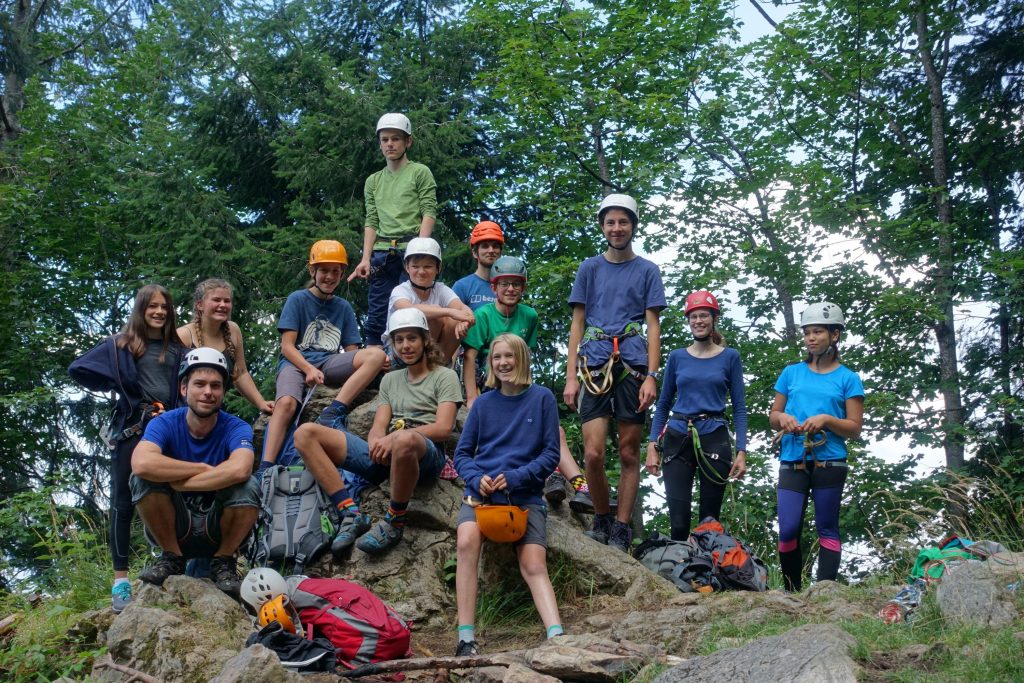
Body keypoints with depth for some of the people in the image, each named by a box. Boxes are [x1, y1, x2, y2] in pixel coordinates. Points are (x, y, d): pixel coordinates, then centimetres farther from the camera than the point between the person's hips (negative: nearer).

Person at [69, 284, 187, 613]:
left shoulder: (177, 349, 14)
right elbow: (78, 369, 5)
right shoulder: (120, 345, 8)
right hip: (131, 428, -2)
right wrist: (117, 385, 2)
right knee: (124, 503, -1)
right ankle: (120, 580, 2)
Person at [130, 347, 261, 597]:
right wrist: (204, 468, -28)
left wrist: (177, 481, -30)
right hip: (174, 528, 1)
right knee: (143, 477, -25)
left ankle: (224, 562, -5)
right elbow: (141, 463, -35)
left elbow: (240, 470, -38)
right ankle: (171, 557, -6)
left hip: (218, 527, 0)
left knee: (248, 487, -30)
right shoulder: (164, 423, -12)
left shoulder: (236, 428, -13)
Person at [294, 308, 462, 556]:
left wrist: (394, 436, -18)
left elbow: (444, 429, -4)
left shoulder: (444, 376, 11)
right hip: (385, 456, 6)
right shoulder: (390, 379, 28)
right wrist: (376, 442, -11)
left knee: (405, 440, -46)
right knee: (305, 433, -10)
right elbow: (379, 426, 16)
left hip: (427, 454, -6)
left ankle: (394, 522, -22)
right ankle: (351, 514, -20)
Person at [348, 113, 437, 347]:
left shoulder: (420, 173, 8)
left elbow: (429, 213, -1)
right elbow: (371, 222, 15)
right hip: (382, 254, 4)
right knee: (376, 317, 0)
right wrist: (366, 258, 2)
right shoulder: (373, 181, 21)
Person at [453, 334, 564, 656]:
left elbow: (551, 454, 1)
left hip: (525, 495, 0)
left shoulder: (542, 399, 4)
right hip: (481, 491, 1)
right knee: (466, 542, -28)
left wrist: (516, 477, -14)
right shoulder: (483, 403, 10)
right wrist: (477, 479, -10)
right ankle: (466, 639, -30)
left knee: (534, 565, -18)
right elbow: (462, 453, 12)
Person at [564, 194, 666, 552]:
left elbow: (653, 327, 6)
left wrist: (651, 376, -6)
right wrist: (570, 376, 3)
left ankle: (621, 530, 9)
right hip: (595, 367, 1)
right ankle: (601, 519, 11)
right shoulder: (590, 268, 13)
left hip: (633, 366, 0)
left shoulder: (647, 270, 10)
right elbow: (577, 324, 12)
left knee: (629, 453, 1)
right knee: (593, 453, -9)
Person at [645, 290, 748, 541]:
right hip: (677, 440, 1)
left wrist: (741, 452, -5)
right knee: (678, 521, -6)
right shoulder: (677, 357, 11)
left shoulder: (730, 357, 6)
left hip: (714, 440, -1)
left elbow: (739, 407, 5)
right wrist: (652, 447, 4)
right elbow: (663, 405, 14)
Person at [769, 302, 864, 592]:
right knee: (788, 531, -4)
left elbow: (855, 428, 1)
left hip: (829, 463, -2)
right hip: (792, 462, 2)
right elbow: (773, 416, 15)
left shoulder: (848, 378, 4)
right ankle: (792, 592, 6)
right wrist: (783, 418, -8)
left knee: (827, 529, 2)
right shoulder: (791, 372, 11)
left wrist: (826, 420, -16)